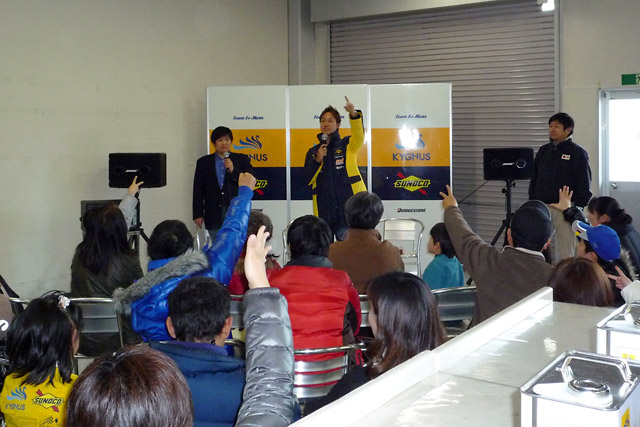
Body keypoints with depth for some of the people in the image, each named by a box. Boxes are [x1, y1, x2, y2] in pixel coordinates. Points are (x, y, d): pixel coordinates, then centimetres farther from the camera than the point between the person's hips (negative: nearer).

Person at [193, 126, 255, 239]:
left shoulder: (242, 159, 9)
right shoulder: (203, 162, 11)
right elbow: (198, 191, 9)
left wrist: (233, 170, -12)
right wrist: (198, 215, 3)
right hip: (214, 216, 1)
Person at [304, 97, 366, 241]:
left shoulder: (348, 145, 6)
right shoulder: (313, 152, 15)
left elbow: (359, 135, -17)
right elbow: (307, 179, 6)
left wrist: (354, 114, -35)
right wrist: (317, 160, -9)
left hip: (348, 208, -3)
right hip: (323, 211, 3)